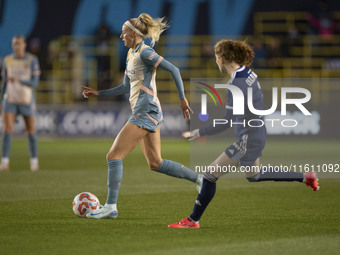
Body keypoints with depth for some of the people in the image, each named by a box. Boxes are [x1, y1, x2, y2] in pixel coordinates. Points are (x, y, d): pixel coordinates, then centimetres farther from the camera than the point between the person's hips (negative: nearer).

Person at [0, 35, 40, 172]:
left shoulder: (32, 60, -7)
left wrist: (19, 80, -29)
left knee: (31, 132, 9)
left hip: (27, 101, -1)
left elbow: (35, 83, -12)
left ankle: (34, 161, 28)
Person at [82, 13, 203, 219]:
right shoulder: (131, 55, 17)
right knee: (156, 164, 13)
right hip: (148, 115, 10)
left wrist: (182, 98, -17)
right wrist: (99, 94, 21)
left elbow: (173, 70, -15)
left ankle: (110, 207, -10)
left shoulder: (144, 52, -11)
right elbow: (126, 87, 26)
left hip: (145, 112, -10)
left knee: (114, 156, -10)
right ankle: (200, 179, 18)